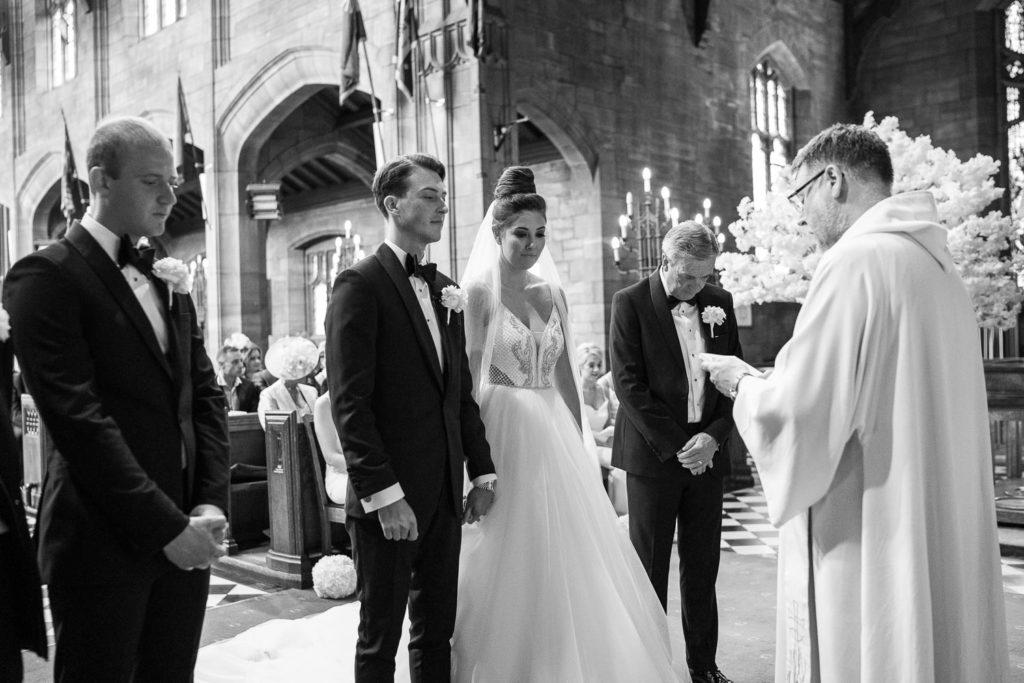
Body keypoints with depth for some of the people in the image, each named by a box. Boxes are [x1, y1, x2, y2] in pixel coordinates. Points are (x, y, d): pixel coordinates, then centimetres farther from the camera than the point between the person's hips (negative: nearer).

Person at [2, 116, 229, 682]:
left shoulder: (166, 280, 13)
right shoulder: (46, 275, -8)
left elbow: (205, 395, 11)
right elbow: (77, 417, -16)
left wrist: (211, 503, -2)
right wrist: (165, 526, -16)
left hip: (186, 537, 6)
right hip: (105, 544, -6)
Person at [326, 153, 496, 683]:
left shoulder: (445, 289, 13)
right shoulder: (360, 284, -9)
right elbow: (349, 403, -15)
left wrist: (482, 470, 10)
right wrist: (383, 494, -18)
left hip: (444, 496, 7)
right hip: (389, 500, -7)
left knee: (437, 633, 16)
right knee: (380, 639, 8)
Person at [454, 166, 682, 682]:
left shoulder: (551, 292, 10)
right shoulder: (478, 291, -6)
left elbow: (565, 373, 12)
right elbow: (468, 379, -10)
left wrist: (580, 446, 8)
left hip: (555, 434, 6)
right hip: (504, 433, -5)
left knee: (568, 558, 10)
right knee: (512, 566, 3)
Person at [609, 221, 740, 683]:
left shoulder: (719, 302, 9)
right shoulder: (630, 302, -4)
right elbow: (628, 384, -9)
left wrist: (714, 436, -5)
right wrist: (675, 445, -12)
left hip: (707, 453, 4)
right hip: (654, 454, -4)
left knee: (703, 568, 10)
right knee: (650, 570, 4)